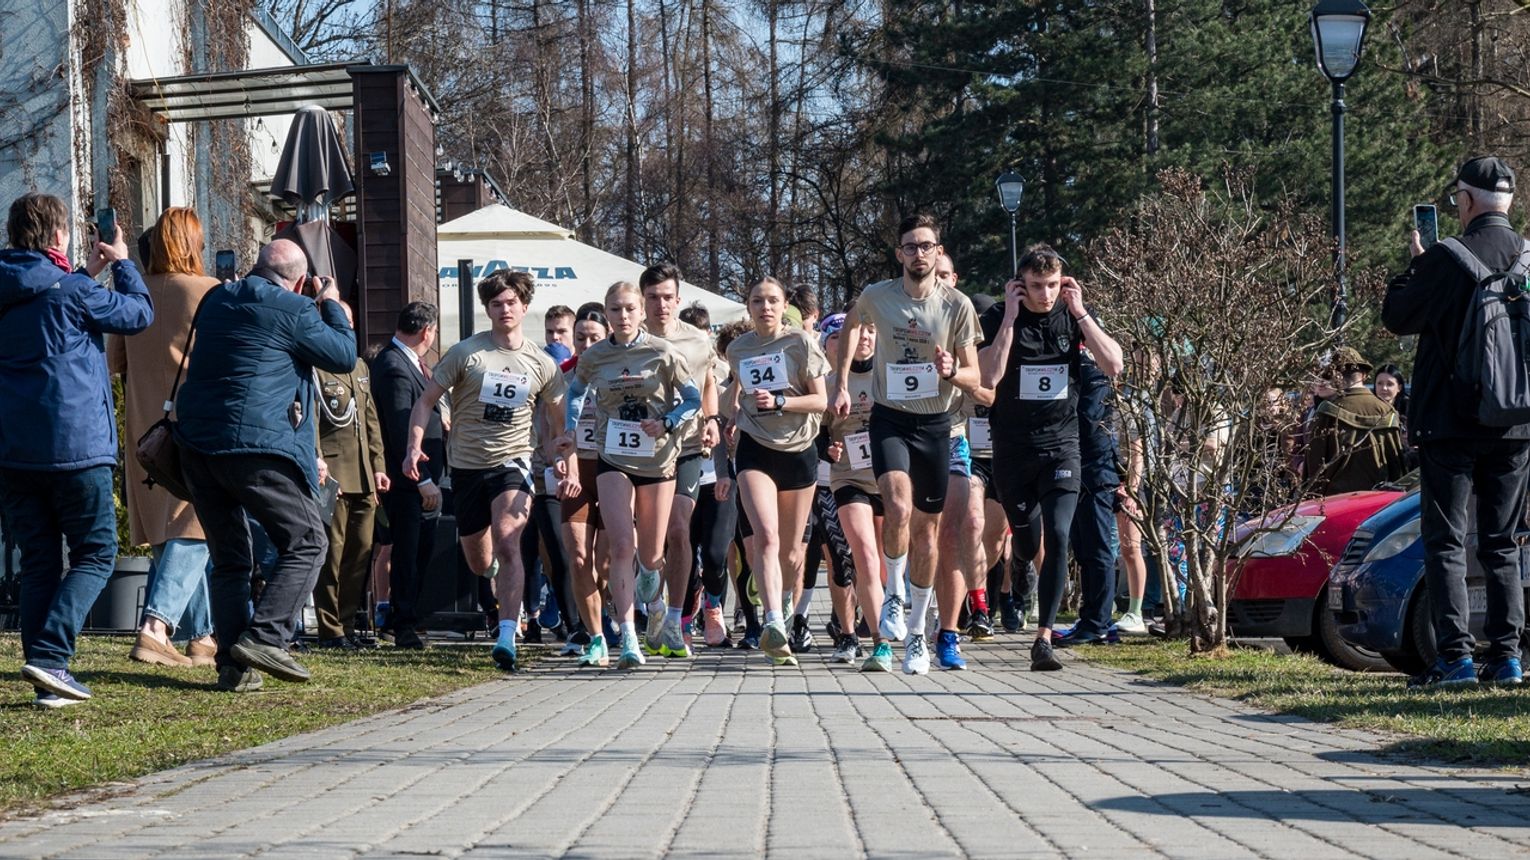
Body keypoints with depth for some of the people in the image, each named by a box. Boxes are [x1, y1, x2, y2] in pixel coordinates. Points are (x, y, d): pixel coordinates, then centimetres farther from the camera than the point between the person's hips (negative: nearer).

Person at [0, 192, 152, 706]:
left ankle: (47, 679, 4)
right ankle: (50, 656, -15)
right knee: (95, 553, 3)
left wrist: (88, 273, 32)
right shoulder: (71, 292, -10)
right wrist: (121, 264, 19)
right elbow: (140, 313, 4)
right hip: (74, 446, -6)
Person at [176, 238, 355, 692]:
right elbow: (344, 356, 3)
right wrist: (332, 306, 19)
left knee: (229, 557, 13)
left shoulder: (216, 301, 15)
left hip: (196, 444, 7)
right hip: (257, 446, -7)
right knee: (305, 542, 4)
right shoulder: (293, 311, -5)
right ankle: (264, 637, -11)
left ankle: (233, 663, 5)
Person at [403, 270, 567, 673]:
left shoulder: (541, 364, 3)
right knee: (478, 562, 11)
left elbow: (556, 416, 19)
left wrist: (561, 459, 14)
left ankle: (507, 637, -29)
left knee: (507, 541, -24)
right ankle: (502, 579, 51)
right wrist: (414, 446, -13)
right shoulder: (465, 353, -4)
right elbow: (426, 400, -1)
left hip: (511, 462, -1)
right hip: (467, 465, 1)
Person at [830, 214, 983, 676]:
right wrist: (841, 386, 10)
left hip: (935, 423, 1)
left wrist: (951, 372, -24)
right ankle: (894, 592, -1)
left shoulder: (958, 305, -7)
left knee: (927, 528, 7)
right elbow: (849, 328, 18)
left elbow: (975, 379, -2)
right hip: (890, 417, -1)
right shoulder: (877, 297, -5)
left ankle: (918, 634, 19)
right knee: (898, 507, -26)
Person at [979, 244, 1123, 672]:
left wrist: (1080, 313, -15)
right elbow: (988, 378, -19)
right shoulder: (999, 318, -6)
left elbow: (1113, 365, -11)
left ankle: (1043, 637, -16)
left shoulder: (1074, 315, 0)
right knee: (1027, 547, 10)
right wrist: (1009, 318, -21)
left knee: (1058, 537, -17)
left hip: (1061, 444, 0)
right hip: (1013, 447, 0)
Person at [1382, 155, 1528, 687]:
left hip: (1451, 423, -5)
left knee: (1445, 542, 0)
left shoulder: (1446, 260, -14)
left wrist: (1414, 265, 12)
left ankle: (1455, 656, -6)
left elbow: (1396, 317, -2)